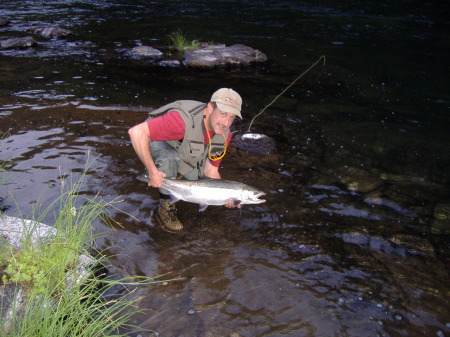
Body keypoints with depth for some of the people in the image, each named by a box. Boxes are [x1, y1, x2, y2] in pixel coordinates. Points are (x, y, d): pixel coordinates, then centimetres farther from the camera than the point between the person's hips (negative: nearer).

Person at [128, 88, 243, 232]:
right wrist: (152, 172, -45)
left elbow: (210, 170, -11)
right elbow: (136, 132, -47)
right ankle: (166, 208, -17)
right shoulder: (185, 120, -43)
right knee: (170, 157, -40)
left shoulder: (224, 134, -18)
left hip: (187, 155, 6)